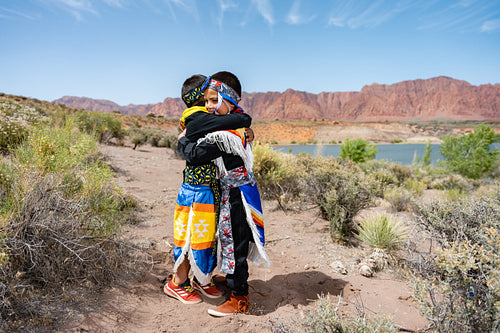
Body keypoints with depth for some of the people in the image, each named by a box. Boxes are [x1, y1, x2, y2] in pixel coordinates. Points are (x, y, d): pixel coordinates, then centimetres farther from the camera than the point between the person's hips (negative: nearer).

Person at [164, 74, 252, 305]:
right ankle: (177, 284, 22)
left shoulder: (202, 120, 11)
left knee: (208, 234, 17)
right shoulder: (198, 119, -18)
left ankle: (201, 280, 33)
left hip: (210, 189, 9)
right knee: (194, 236, 4)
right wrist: (244, 120, -2)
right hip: (197, 191, -9)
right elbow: (241, 120, -24)